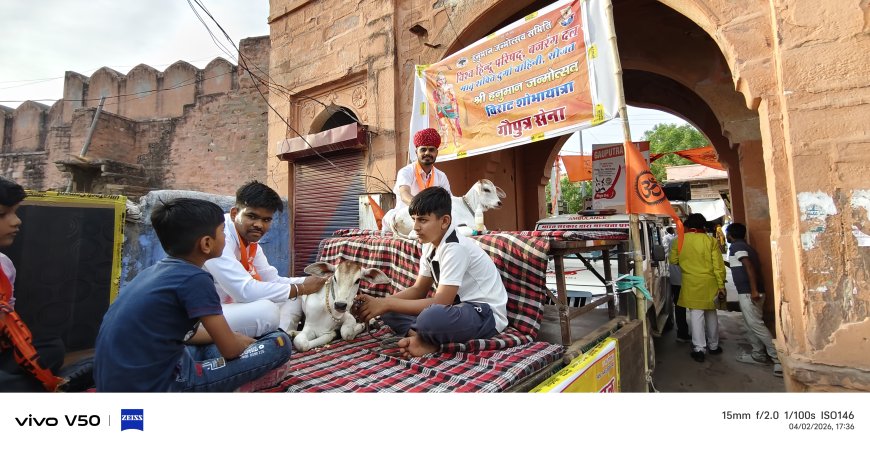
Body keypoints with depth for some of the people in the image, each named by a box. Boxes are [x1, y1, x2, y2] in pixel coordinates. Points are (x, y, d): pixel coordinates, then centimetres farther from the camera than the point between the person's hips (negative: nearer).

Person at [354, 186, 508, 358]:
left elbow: (441, 302, -27)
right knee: (389, 310, 1)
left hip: (484, 314, -8)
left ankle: (427, 340, -9)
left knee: (430, 318, -39)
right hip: (459, 306, 9)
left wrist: (387, 304, -23)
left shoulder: (455, 248, -23)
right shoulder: (430, 245, 4)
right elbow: (418, 290, 7)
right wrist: (380, 302, -9)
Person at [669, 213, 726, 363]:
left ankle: (699, 349, 1)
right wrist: (721, 284, 3)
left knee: (696, 314, 2)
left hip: (691, 283, -1)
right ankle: (713, 345, 30)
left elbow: (673, 260, 6)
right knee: (711, 313, 17)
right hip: (709, 282, 1)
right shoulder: (710, 240, -4)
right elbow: (718, 265, -4)